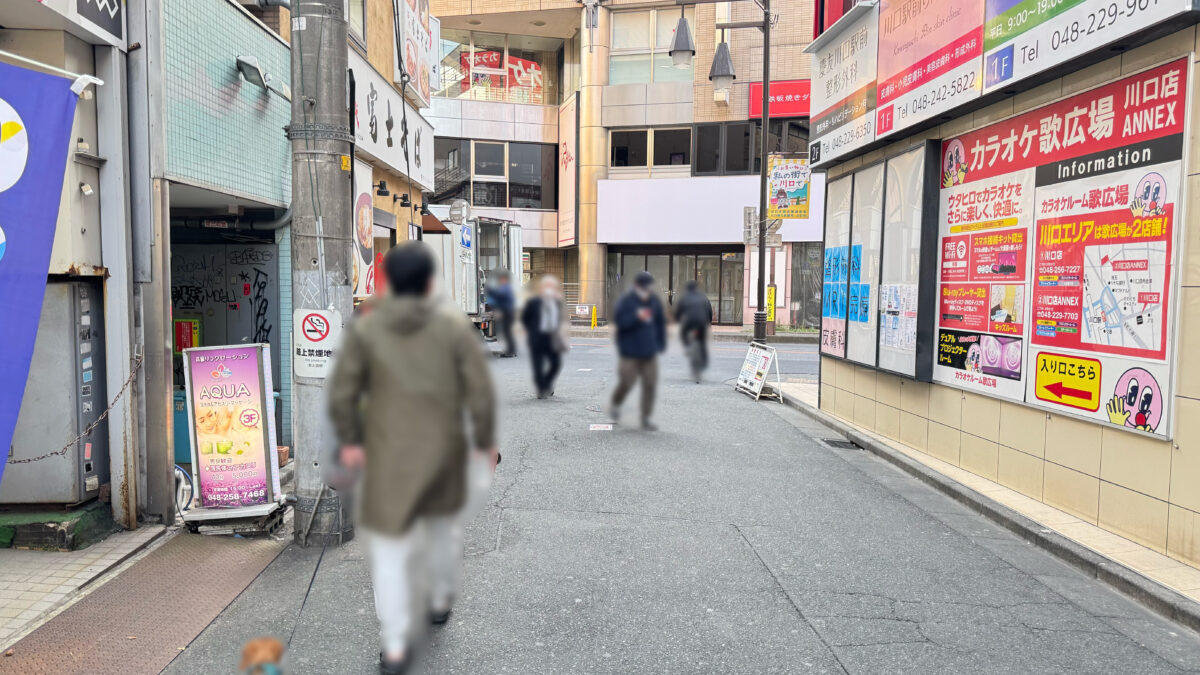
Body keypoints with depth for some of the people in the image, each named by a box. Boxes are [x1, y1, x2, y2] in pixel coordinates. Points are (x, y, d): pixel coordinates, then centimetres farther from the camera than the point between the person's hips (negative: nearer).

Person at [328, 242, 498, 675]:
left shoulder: (363, 329, -6)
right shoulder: (454, 325, -6)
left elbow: (342, 393, -6)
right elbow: (480, 388, -8)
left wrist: (349, 440, 8)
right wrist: (485, 439, 4)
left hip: (389, 452, -1)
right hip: (444, 448, 2)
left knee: (389, 545, 6)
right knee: (443, 522, 26)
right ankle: (440, 600, 42)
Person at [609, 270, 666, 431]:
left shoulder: (655, 301, 5)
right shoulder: (626, 301, -8)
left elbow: (661, 322, 13)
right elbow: (619, 321, -15)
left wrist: (661, 344, 9)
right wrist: (637, 317, -27)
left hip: (649, 351, 4)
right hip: (630, 352, -4)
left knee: (650, 384, 0)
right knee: (626, 382, -2)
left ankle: (645, 418, 11)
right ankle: (615, 404, 30)